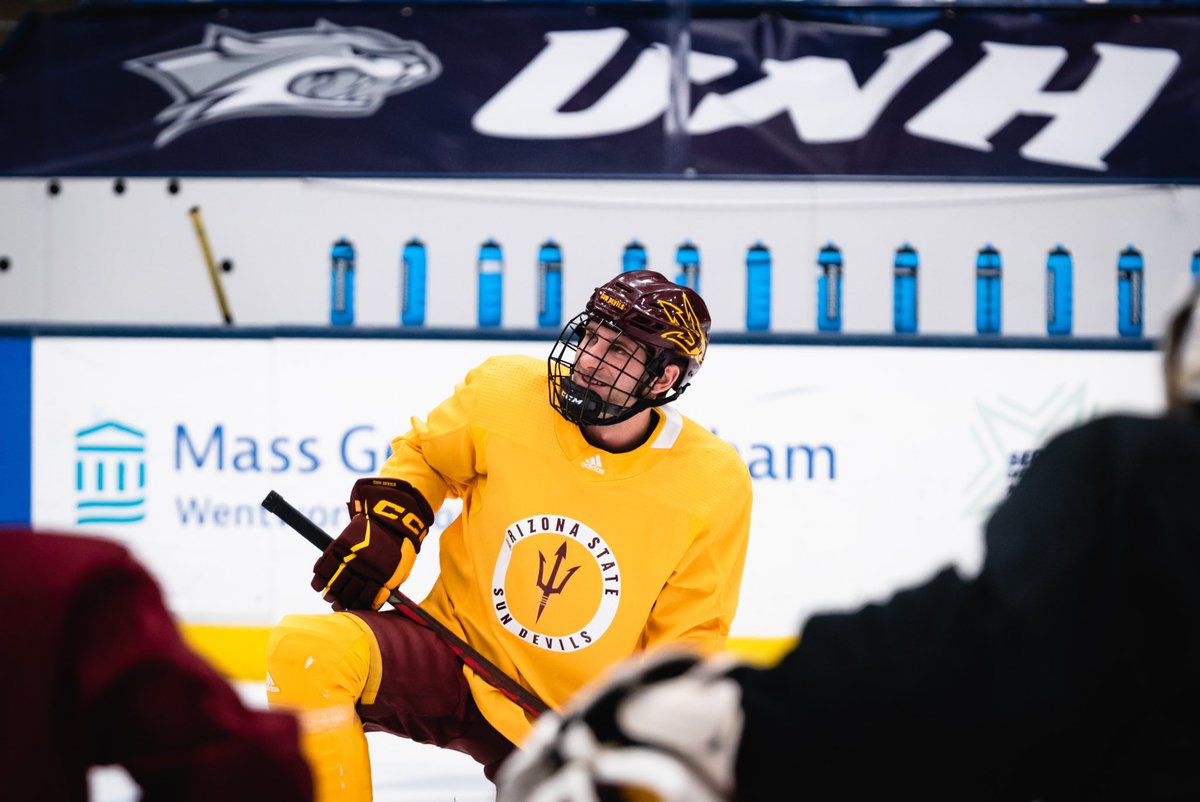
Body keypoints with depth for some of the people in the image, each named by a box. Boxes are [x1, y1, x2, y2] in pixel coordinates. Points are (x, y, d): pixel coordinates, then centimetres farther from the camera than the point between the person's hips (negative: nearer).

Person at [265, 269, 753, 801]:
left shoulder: (714, 483, -10)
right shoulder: (504, 393, -9)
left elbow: (689, 634, 0)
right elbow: (424, 455, 12)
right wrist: (384, 525, -4)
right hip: (454, 661, 0)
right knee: (306, 650, -28)